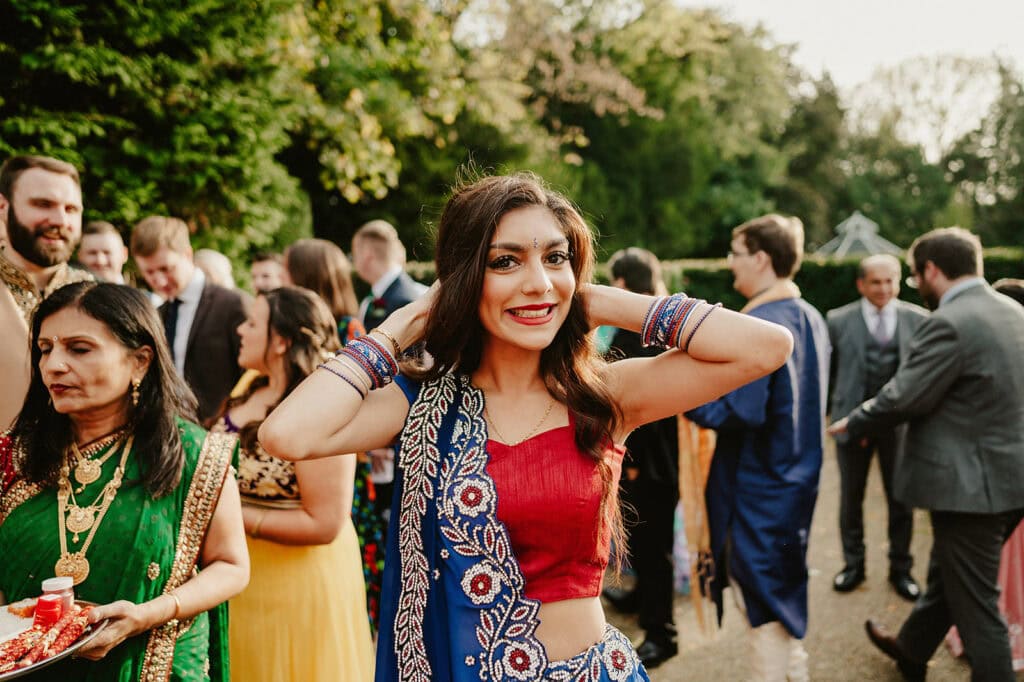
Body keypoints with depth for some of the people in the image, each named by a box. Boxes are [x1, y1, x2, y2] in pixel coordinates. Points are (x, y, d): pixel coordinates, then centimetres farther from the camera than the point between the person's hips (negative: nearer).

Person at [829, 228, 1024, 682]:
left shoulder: (950, 323, -22)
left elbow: (903, 397, -20)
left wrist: (852, 423, -3)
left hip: (973, 483, -10)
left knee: (975, 603, 4)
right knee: (947, 575, 27)